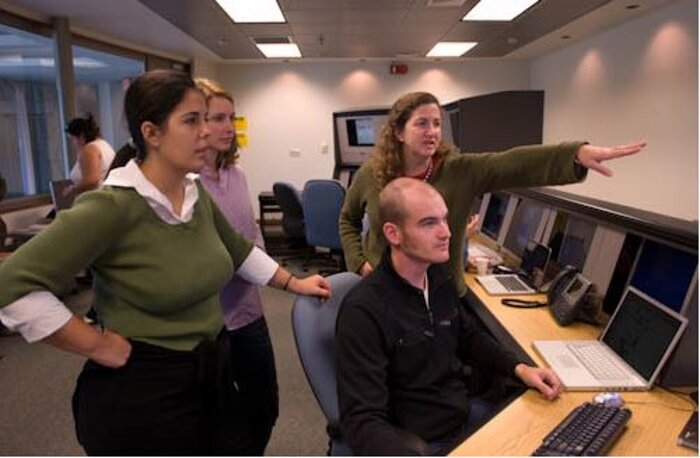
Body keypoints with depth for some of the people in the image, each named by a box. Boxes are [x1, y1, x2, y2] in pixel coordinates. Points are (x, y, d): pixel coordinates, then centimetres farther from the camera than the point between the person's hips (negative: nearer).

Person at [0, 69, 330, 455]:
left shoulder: (197, 195, 2)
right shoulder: (111, 207, -21)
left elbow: (240, 251, 17)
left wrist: (294, 283, 16)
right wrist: (99, 345, -19)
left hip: (210, 375, 7)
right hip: (141, 392, -7)